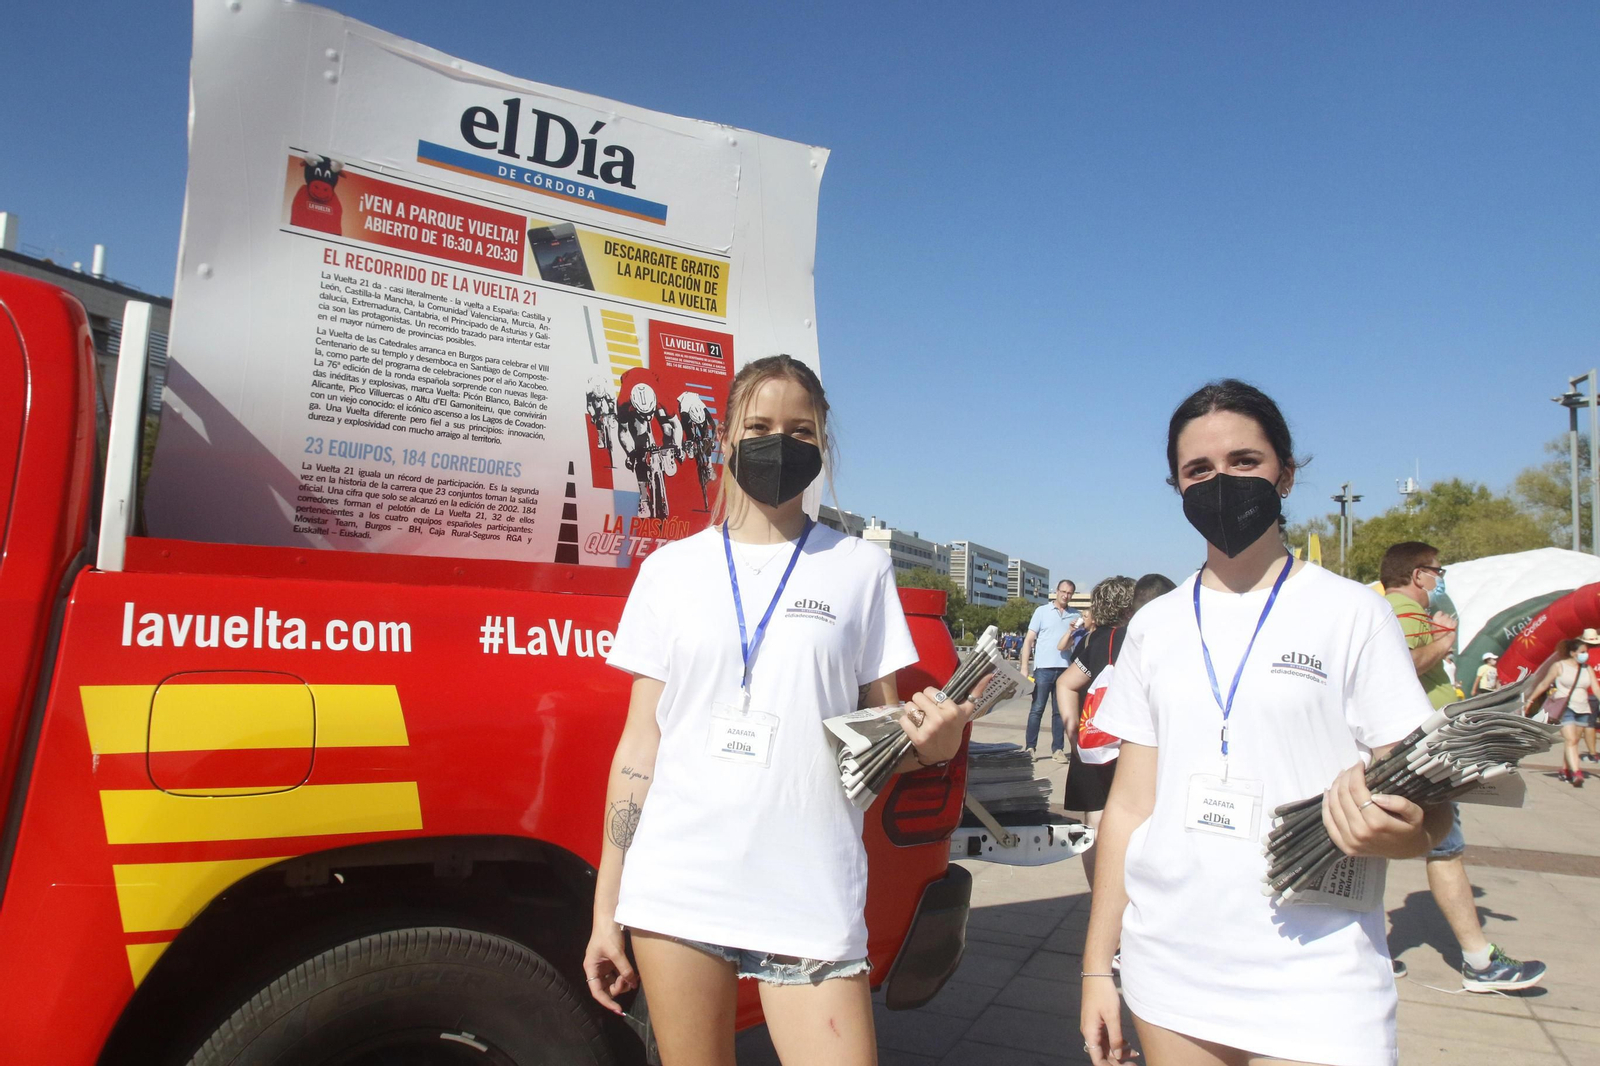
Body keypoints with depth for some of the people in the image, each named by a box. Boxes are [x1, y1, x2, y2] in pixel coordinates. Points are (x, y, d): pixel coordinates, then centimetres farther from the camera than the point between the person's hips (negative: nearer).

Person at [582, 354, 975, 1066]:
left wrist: (929, 743, -16)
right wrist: (605, 906, 5)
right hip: (675, 891, 1)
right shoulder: (670, 569, 7)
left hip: (811, 901, 0)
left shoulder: (861, 568, 6)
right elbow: (640, 742, 7)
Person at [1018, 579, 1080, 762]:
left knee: (1061, 711, 7)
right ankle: (1030, 748, 4)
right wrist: (1024, 669, -5)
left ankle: (1058, 749, 12)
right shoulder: (1042, 611, 5)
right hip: (1044, 669, -2)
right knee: (1037, 709, -1)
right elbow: (1029, 640, 3)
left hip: (1065, 669, 3)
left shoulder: (1075, 616, 12)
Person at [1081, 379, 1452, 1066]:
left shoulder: (1352, 613, -3)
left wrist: (1396, 832, -26)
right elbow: (1129, 805, 7)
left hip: (1314, 989, -3)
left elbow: (1430, 808, -3)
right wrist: (1098, 966, 5)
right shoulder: (1155, 626, 6)